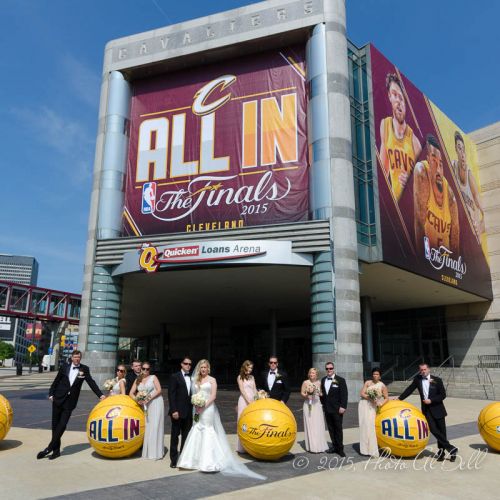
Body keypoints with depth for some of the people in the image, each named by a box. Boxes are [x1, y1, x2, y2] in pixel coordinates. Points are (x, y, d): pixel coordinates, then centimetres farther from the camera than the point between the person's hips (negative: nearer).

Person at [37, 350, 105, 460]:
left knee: (62, 425, -8)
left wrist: (100, 395, -10)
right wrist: (51, 394, 2)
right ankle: (56, 450, 16)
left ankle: (50, 448, 1)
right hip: (58, 399, 2)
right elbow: (56, 381, 10)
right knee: (55, 424, 5)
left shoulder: (84, 369, 0)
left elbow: (91, 382, -3)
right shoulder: (65, 367, 2)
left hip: (70, 401, -1)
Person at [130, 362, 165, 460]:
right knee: (147, 427, 2)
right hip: (145, 405, 4)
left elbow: (159, 390, -6)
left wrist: (148, 398, -15)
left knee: (155, 426, -5)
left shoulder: (153, 377, 3)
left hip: (155, 403, -4)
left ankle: (156, 452, -1)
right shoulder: (137, 380, 14)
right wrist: (137, 399, -11)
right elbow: (131, 393, 8)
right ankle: (147, 451, 9)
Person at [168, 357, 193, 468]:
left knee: (186, 436, 10)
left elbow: (193, 395, 10)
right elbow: (171, 395, -8)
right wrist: (174, 410, -15)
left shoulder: (192, 378, 10)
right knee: (175, 435, 4)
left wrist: (194, 410, 3)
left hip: (188, 412, 5)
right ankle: (174, 459, 13)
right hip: (178, 411, -4)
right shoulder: (175, 377, -4)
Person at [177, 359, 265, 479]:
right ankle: (195, 459, 13)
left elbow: (213, 396, -8)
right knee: (196, 432, 4)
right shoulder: (196, 380, 13)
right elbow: (194, 394, 12)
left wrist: (204, 406, -16)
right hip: (198, 410, 5)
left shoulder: (212, 380, -1)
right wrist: (196, 405, -5)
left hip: (208, 409, -5)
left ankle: (209, 461, 3)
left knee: (208, 432, -4)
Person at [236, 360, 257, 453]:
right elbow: (242, 390, -6)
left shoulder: (252, 377, 16)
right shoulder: (240, 377, 1)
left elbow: (254, 390, 12)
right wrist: (249, 401, -14)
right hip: (244, 401, -5)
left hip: (252, 401, 5)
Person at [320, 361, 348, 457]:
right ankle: (334, 446, 19)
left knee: (338, 429, 2)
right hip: (327, 409, 5)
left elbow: (344, 394, -9)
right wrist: (323, 404, 11)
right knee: (331, 429, 9)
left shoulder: (340, 380, -5)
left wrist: (343, 407, -16)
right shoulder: (323, 380, 10)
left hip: (337, 409, -5)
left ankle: (340, 448, 10)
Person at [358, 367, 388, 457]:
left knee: (371, 426, -5)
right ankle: (365, 448, 10)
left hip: (372, 407, -1)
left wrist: (381, 403, -17)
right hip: (364, 405, 1)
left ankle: (372, 449, 3)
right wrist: (370, 397, -18)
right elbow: (362, 393, -4)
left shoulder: (382, 386, -1)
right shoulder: (368, 383, 2)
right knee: (364, 426, 1)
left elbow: (386, 398, 1)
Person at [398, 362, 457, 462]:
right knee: (433, 429, -11)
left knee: (441, 431, 3)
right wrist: (399, 398, 11)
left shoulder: (437, 380, -6)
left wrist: (431, 400, -15)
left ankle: (441, 451, 16)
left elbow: (443, 395, -5)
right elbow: (410, 389, 12)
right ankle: (450, 448, -2)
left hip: (437, 409, -1)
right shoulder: (417, 379, 2)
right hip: (426, 409, 2)